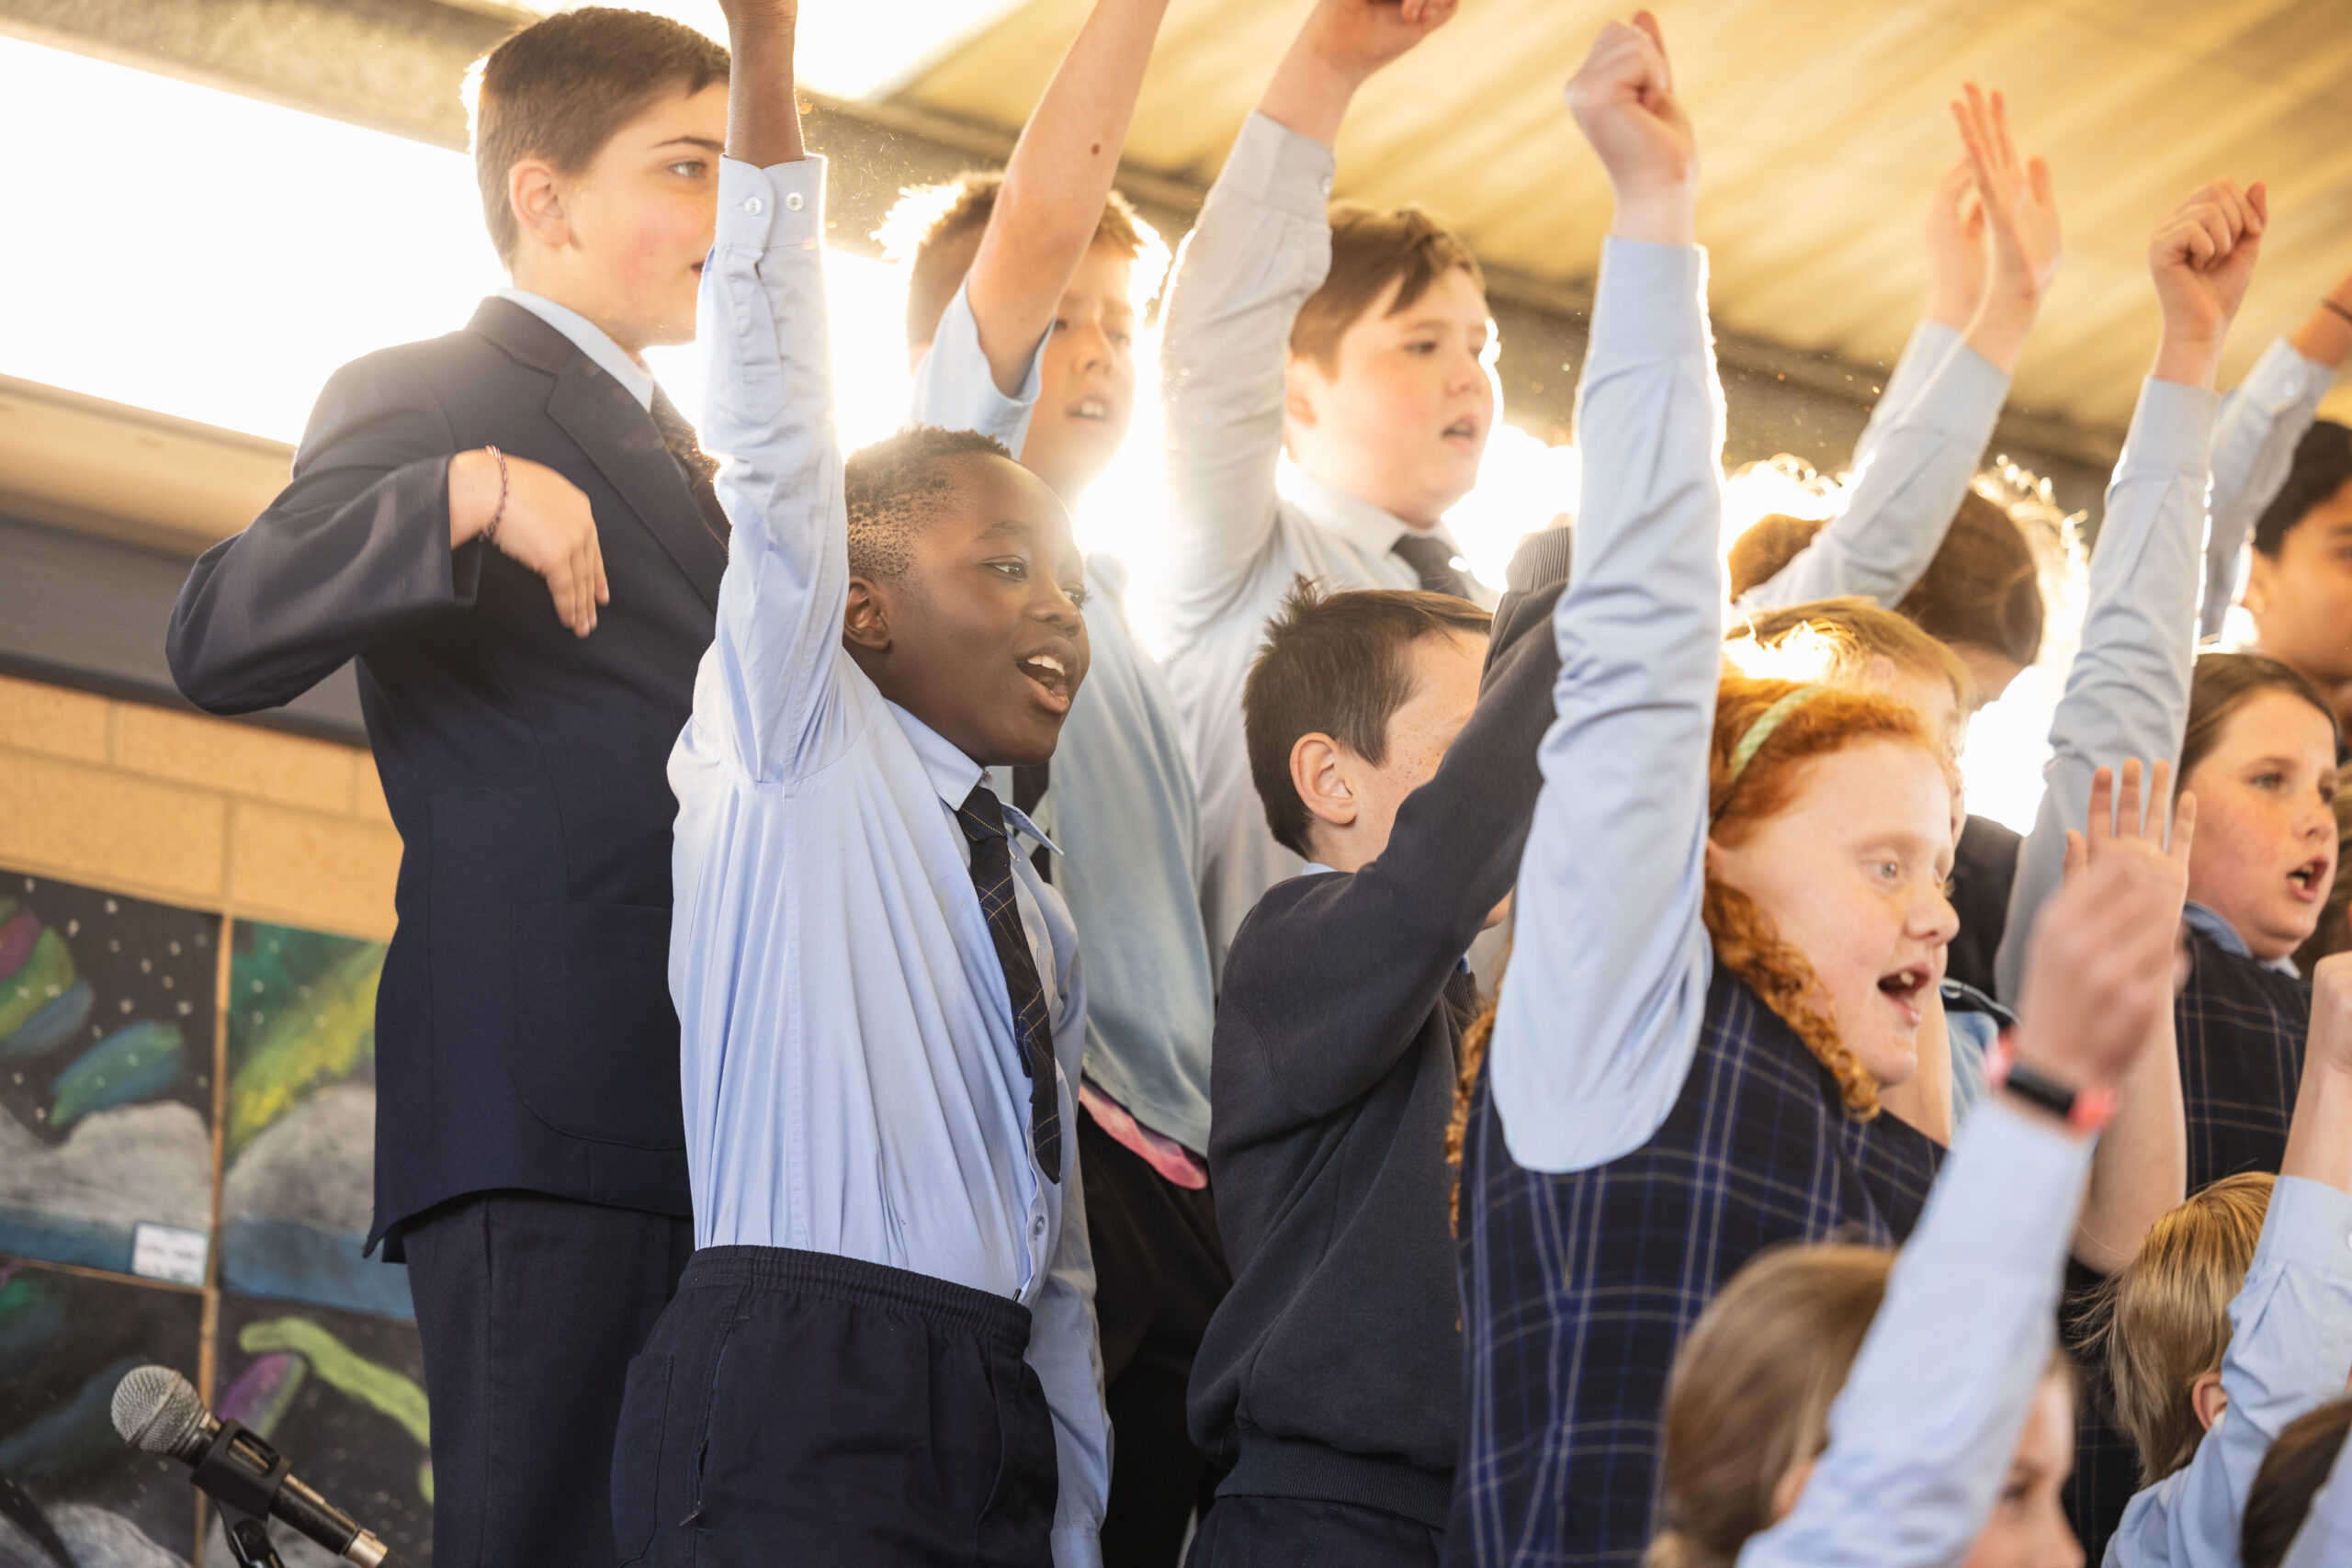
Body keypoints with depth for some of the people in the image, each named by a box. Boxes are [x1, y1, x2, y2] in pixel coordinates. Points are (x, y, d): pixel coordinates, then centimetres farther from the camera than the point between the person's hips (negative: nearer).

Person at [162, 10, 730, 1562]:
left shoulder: (686, 458, 28)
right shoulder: (425, 398, 2)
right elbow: (220, 642, -14)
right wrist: (468, 493, -27)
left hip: (716, 1126, 8)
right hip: (545, 1110, -8)